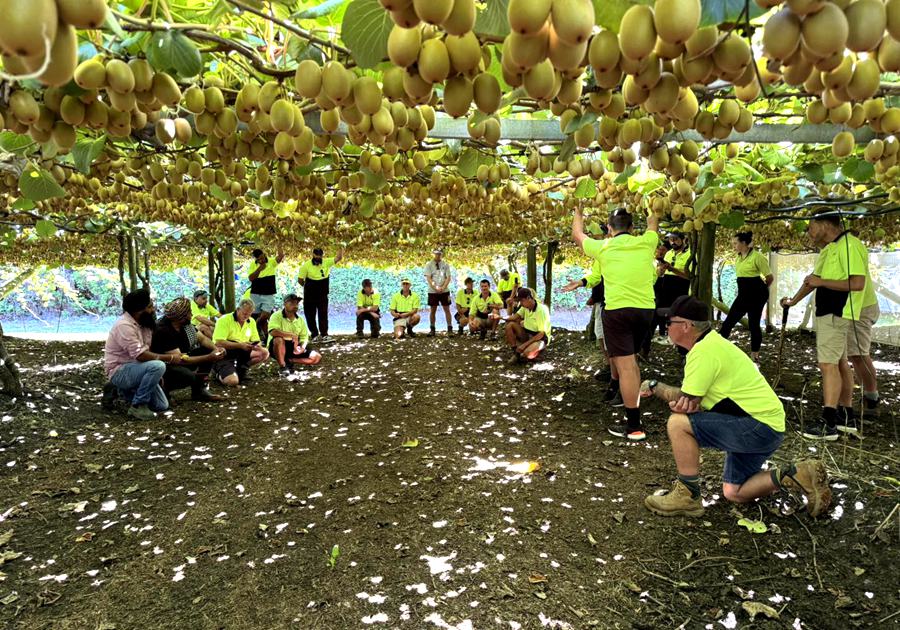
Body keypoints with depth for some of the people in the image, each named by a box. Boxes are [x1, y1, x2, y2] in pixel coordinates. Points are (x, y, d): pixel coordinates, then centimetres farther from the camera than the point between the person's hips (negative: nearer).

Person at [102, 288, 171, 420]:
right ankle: (138, 406, -18)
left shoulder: (142, 323, 5)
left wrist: (157, 376, -1)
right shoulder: (124, 325, -23)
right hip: (120, 371, -9)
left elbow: (146, 351, 8)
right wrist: (170, 358, -22)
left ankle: (119, 390, 18)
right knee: (158, 366, -34)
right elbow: (141, 355, -30)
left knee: (162, 406, 5)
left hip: (133, 369, 9)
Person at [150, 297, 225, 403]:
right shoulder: (163, 331, -28)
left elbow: (202, 338, 4)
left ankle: (199, 390, 0)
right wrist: (209, 358, -30)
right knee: (189, 376, -35)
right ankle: (164, 386, -3)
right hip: (164, 365, -8)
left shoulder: (186, 324, -5)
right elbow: (179, 359, -30)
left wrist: (216, 349, -17)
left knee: (208, 349, -6)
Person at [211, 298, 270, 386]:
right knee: (233, 381, -29)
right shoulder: (224, 320, -13)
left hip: (241, 354, 6)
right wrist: (240, 345, -27)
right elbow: (219, 343, -21)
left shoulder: (251, 322, 5)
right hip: (225, 355, -6)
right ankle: (220, 373, 7)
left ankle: (241, 370, 2)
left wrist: (256, 346, -17)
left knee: (264, 353, -16)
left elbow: (255, 342, 9)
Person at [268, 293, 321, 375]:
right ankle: (282, 366, -23)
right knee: (278, 339, -40)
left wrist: (302, 347, -17)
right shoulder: (277, 316, -12)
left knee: (317, 357, -6)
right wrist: (292, 335, -32)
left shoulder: (300, 320, 6)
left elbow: (304, 338, 5)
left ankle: (289, 361, -2)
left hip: (294, 348, 5)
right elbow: (273, 332, -30)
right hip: (279, 347, -5)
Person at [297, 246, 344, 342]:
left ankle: (324, 335, -4)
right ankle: (315, 334, 19)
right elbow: (300, 279, -3)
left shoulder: (327, 262, -6)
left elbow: (338, 258, -20)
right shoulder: (306, 265, -10)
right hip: (310, 296, 0)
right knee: (310, 315, 6)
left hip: (323, 295, 0)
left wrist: (341, 250, -39)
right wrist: (308, 287, 8)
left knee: (323, 315, -4)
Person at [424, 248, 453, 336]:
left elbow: (448, 278, 1)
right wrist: (436, 288, -15)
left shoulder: (445, 264, 5)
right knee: (433, 310, 5)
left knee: (447, 309, 1)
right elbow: (428, 278, -5)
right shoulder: (429, 265, 1)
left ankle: (450, 329, 5)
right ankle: (432, 329, 12)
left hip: (444, 291, 1)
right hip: (432, 291, -1)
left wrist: (442, 288, -13)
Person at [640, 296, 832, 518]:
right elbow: (695, 399, 6)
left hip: (760, 426, -11)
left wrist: (654, 387, -3)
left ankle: (687, 496, -10)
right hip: (766, 426, 11)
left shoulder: (704, 350, -21)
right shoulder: (711, 344, 12)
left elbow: (686, 400, -20)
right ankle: (796, 475, 13)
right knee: (734, 493, 19)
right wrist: (686, 404, -18)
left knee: (678, 423, -22)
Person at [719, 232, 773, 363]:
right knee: (729, 322, 3)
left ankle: (755, 355, 13)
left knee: (754, 324, 1)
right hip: (743, 295, 7)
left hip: (756, 295, -7)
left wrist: (761, 289, 9)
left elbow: (770, 277, -6)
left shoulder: (757, 257, -12)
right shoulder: (739, 258, 11)